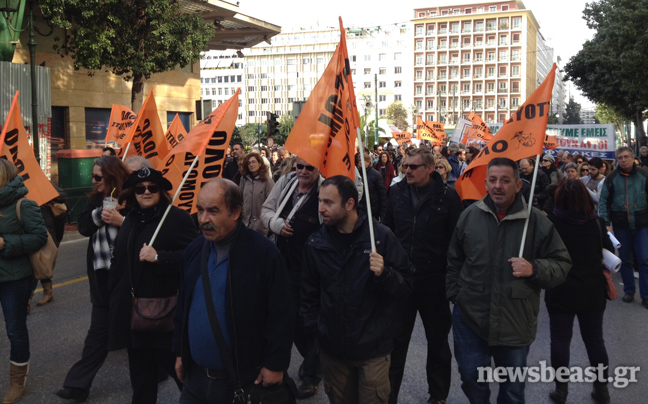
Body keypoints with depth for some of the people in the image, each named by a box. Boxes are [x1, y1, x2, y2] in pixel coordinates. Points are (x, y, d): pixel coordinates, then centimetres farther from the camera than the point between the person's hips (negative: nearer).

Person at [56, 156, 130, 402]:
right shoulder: (96, 199, 8)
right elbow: (83, 227, 0)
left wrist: (121, 221, -27)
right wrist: (100, 213, -16)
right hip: (102, 274, 6)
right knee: (98, 330, 12)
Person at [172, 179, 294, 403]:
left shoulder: (263, 252, -16)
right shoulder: (194, 250, 3)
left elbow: (281, 314, -14)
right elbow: (183, 307, 13)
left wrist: (275, 364, -13)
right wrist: (180, 353, 15)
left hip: (244, 380, -5)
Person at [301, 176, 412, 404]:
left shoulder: (381, 236, -11)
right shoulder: (316, 243, -1)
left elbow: (405, 287, -8)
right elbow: (309, 293, 10)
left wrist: (384, 274, -26)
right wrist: (313, 329, 4)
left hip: (373, 347, -3)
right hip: (331, 347, 3)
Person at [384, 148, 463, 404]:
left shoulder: (448, 197, -10)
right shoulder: (397, 192, 0)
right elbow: (387, 229, 8)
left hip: (434, 281, -2)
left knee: (438, 341, 17)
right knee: (395, 341, 8)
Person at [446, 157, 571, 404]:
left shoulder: (537, 221, -6)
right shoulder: (470, 215, 1)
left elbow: (562, 264, -2)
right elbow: (454, 260, 12)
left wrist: (533, 269, -20)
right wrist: (455, 295, 7)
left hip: (515, 322, -1)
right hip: (470, 317, 1)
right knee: (471, 379, 12)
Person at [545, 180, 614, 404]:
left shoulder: (551, 222, -13)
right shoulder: (597, 223, -6)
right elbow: (610, 254, 4)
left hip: (560, 292, -2)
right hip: (593, 291, 2)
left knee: (560, 340, 9)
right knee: (595, 339, 15)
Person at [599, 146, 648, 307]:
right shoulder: (612, 178, 0)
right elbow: (603, 201, 1)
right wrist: (606, 223, -7)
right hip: (621, 226, 1)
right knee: (625, 259, 11)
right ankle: (629, 291, 25)